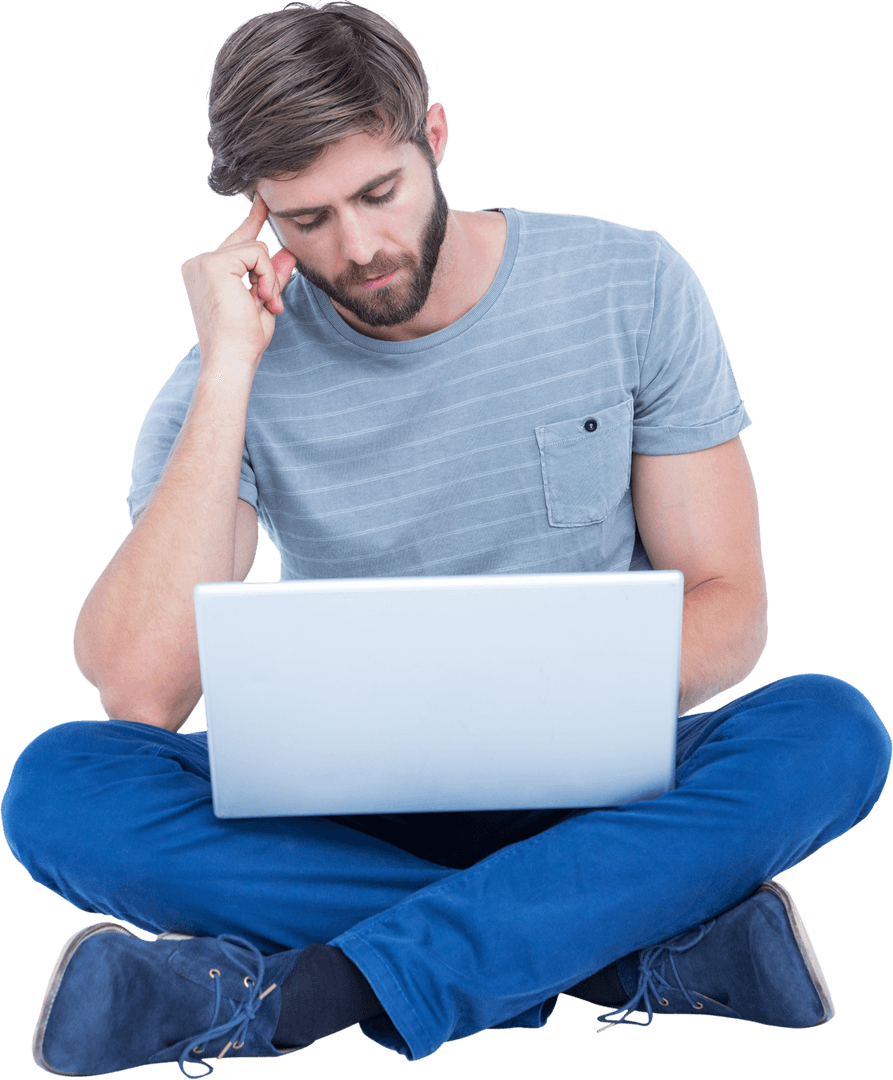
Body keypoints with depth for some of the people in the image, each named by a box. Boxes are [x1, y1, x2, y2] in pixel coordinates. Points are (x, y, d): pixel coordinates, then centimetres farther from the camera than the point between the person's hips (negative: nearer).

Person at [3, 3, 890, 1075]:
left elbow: (727, 605, -2)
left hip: (590, 790, 1)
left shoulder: (631, 285, -4)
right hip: (348, 810, 0)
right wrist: (229, 372, -22)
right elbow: (139, 692, -20)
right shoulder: (237, 372, -7)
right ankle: (647, 953, -26)